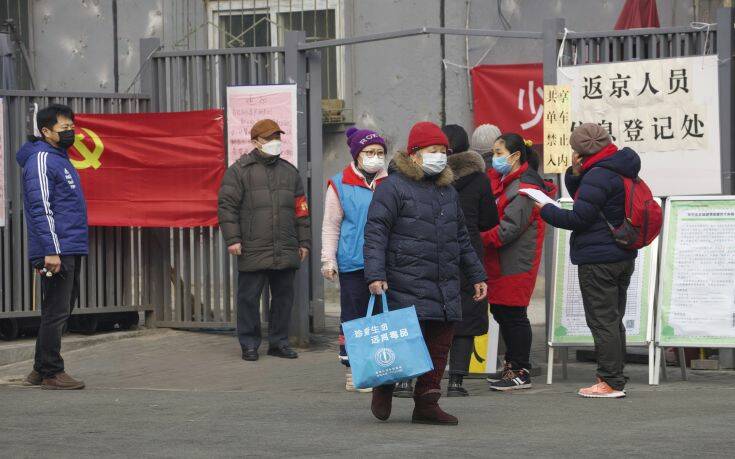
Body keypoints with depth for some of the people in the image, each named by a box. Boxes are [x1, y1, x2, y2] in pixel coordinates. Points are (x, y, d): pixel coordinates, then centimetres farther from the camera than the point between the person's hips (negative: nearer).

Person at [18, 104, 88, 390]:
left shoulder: (60, 159, 20)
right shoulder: (41, 160, -10)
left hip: (70, 251, 10)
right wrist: (51, 251, -23)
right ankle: (51, 373, -3)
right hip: (56, 252, -10)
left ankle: (41, 370, 19)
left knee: (60, 311, 12)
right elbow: (41, 208, -18)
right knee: (56, 313, -7)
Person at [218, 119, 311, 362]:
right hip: (253, 251, -4)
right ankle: (249, 344, 9)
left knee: (284, 296, 8)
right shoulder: (239, 171, 1)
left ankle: (279, 342, 18)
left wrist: (304, 242, 14)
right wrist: (232, 239, -11)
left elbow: (301, 210, 19)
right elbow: (227, 206, -4)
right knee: (249, 298, 0)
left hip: (286, 251, 4)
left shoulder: (289, 171, 16)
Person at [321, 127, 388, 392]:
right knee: (353, 319, 2)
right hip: (353, 265, -3)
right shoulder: (340, 186, 2)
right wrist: (328, 260, -3)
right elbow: (331, 227, 4)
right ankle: (353, 371, 9)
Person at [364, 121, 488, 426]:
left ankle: (426, 404, 13)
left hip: (446, 288, 7)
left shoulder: (448, 191, 20)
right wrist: (375, 274, -19)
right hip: (407, 284, -7)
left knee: (439, 347, 4)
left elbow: (462, 239, 28)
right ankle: (384, 389, 15)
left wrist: (476, 275, 26)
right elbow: (375, 234, -9)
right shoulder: (393, 187, -4)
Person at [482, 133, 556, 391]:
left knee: (513, 316, -5)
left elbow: (509, 228, -21)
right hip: (499, 264, 9)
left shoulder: (524, 188, -14)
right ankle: (513, 367, 20)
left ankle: (520, 372, 1)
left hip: (515, 264, -9)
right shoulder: (503, 182, 17)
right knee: (501, 312, 12)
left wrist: (480, 239, -19)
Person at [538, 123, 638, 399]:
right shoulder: (620, 170, 14)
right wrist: (575, 173, 1)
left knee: (602, 320, -6)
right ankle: (615, 379, 19)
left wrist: (546, 210, -6)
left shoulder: (598, 176, -17)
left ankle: (610, 382, -6)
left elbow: (580, 217, -18)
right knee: (614, 320, 15)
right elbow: (584, 198, 18)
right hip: (623, 257, 10)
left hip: (597, 260, -10)